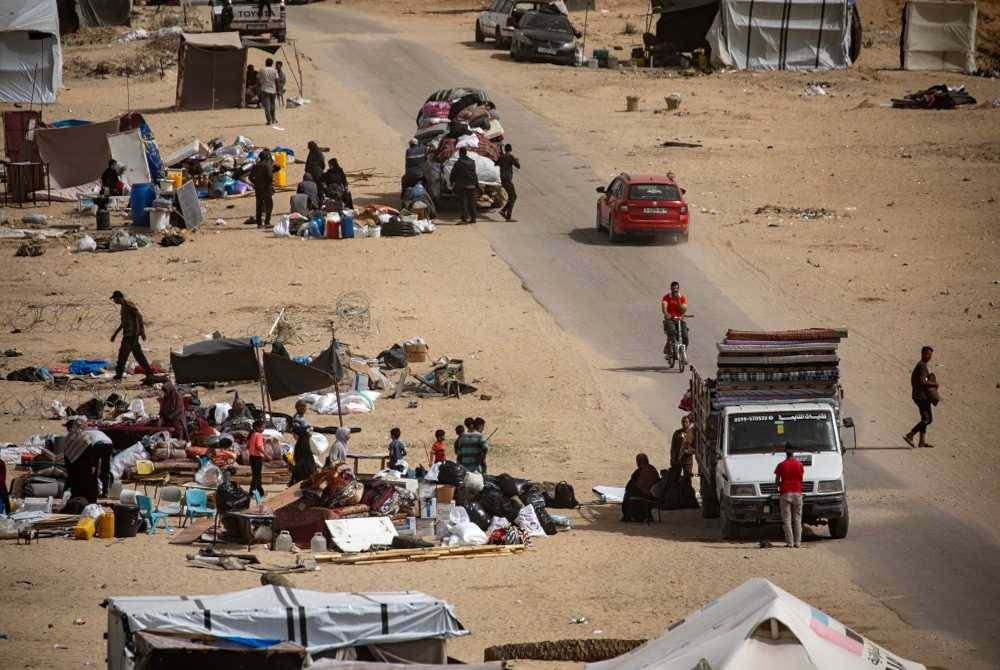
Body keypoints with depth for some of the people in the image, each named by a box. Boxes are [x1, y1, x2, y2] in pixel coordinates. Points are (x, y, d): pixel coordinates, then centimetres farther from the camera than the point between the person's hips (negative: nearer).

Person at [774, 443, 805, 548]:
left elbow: (776, 481, 2)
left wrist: (779, 486, 24)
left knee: (787, 519, 1)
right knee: (797, 518, 8)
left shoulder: (781, 465, -3)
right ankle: (797, 542, 4)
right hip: (797, 493, 2)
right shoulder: (799, 464, 0)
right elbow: (801, 479, 8)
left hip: (785, 493, -2)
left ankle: (789, 542, -5)